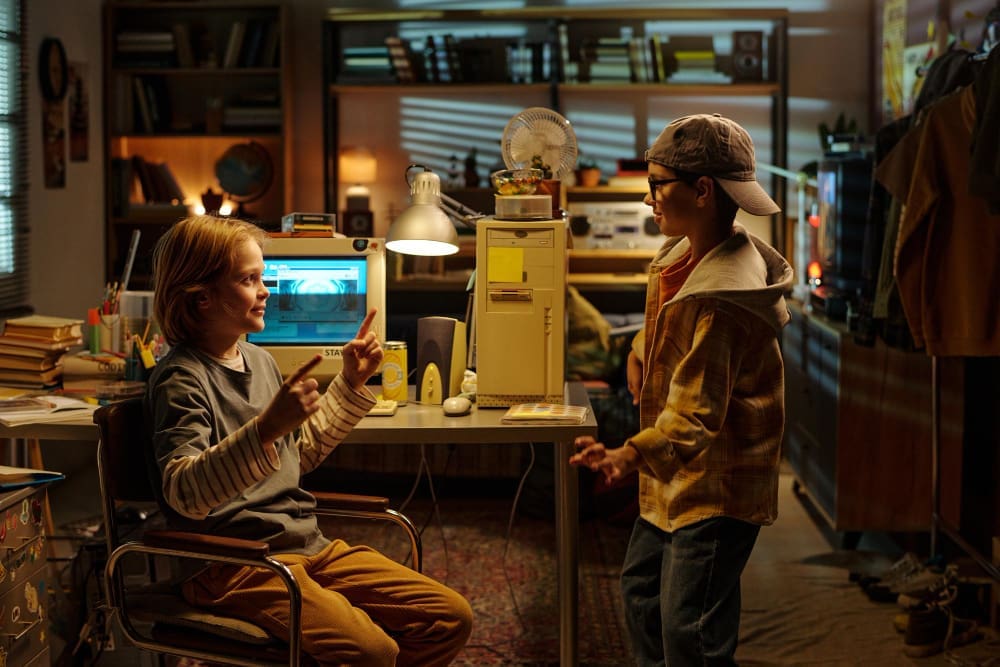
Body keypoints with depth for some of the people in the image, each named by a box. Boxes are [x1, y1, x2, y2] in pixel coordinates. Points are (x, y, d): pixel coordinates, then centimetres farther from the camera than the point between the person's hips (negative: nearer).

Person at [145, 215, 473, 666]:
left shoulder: (260, 360, 16)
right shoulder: (181, 378, -11)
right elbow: (185, 493, -26)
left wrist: (351, 384, 23)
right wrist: (266, 428, -37)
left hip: (307, 545, 9)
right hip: (234, 564, -8)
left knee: (450, 616, -2)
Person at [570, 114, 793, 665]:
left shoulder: (724, 296, -27)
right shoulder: (683, 254, 3)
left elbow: (697, 413, -32)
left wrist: (631, 455, -46)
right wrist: (642, 352, 8)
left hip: (717, 487, -10)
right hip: (677, 479, 10)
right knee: (640, 590, 21)